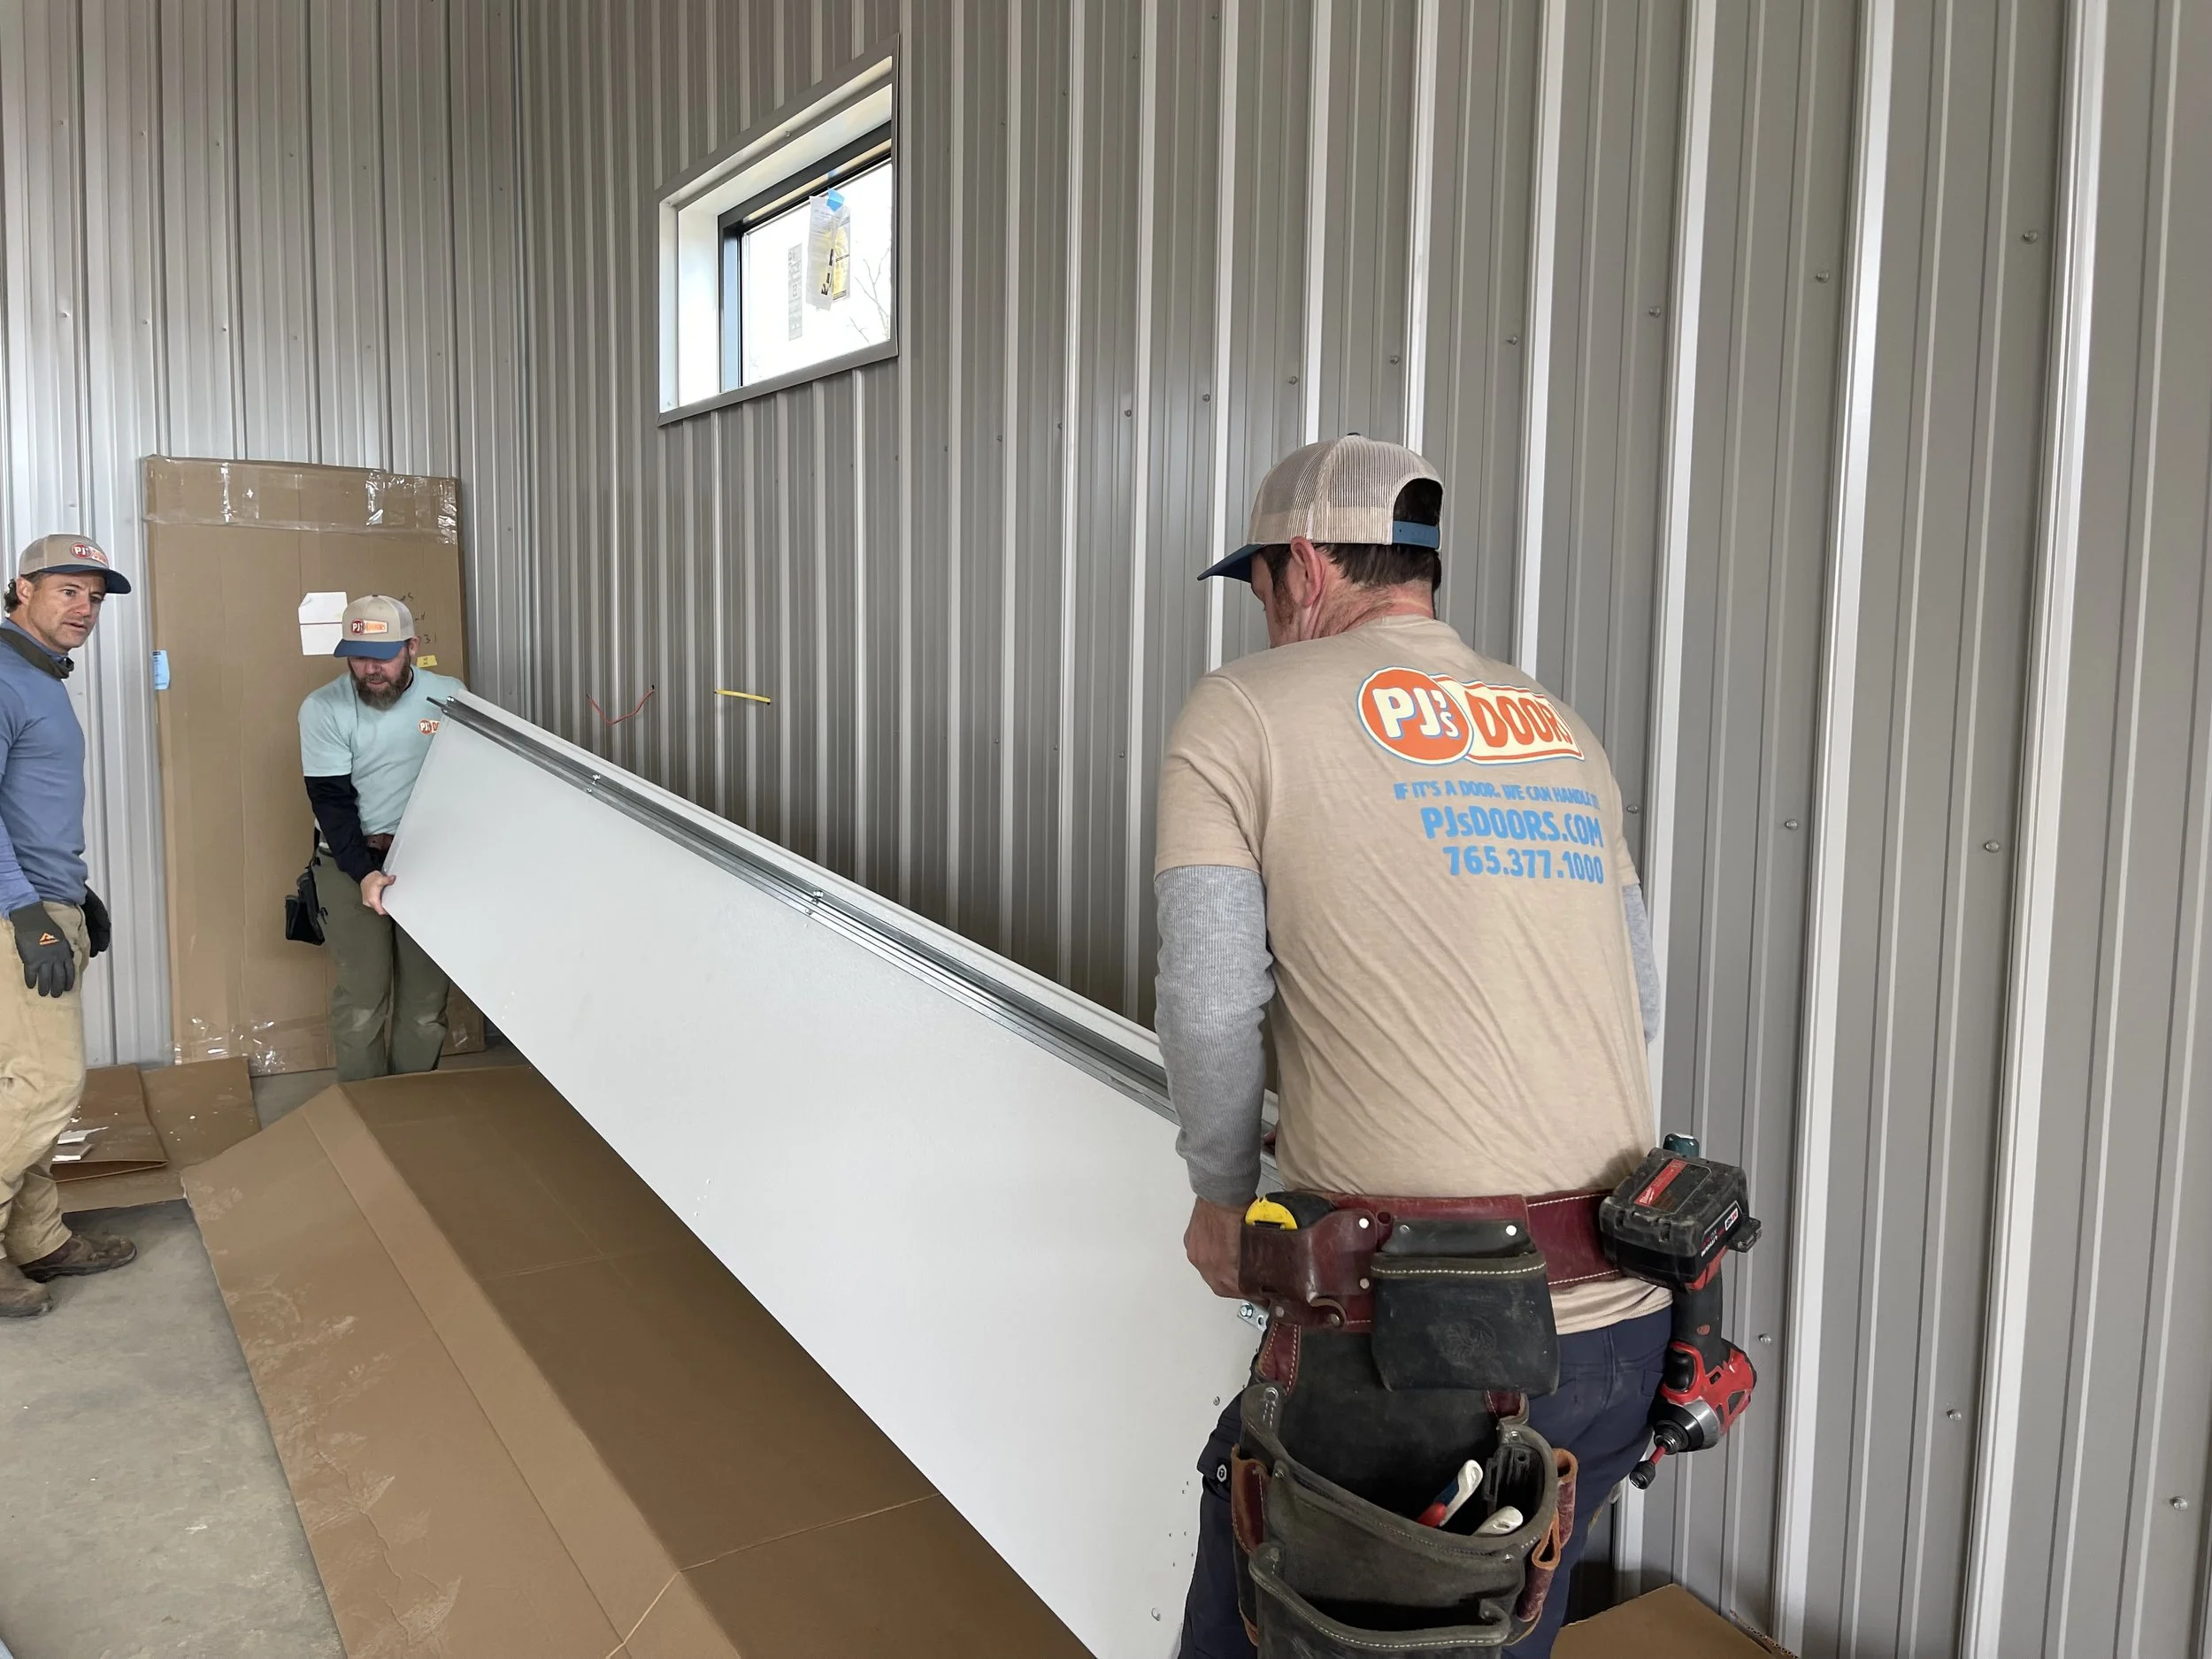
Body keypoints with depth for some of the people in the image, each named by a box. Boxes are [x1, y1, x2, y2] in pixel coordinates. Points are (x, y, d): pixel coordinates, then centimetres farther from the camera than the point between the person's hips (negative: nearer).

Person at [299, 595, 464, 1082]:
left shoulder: (449, 695, -3)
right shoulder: (323, 709, -6)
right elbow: (330, 801, -8)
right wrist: (364, 872, -21)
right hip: (351, 859, -1)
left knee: (427, 990, 2)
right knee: (362, 989, -4)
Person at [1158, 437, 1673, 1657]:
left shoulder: (1241, 711, -3)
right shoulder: (1561, 729, 13)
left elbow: (1212, 1012, -8)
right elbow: (1638, 1006, 15)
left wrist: (1224, 1197, 9)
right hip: (1625, 1330, 6)